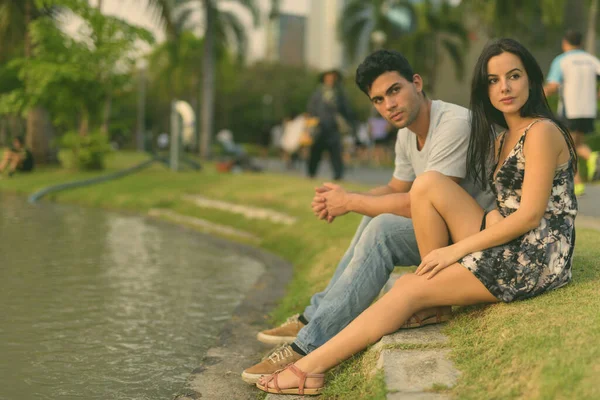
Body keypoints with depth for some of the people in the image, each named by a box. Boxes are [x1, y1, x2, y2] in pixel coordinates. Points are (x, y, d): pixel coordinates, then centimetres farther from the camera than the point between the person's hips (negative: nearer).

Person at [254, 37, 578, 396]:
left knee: (411, 289, -15)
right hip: (507, 246, 8)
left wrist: (456, 249, -14)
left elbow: (530, 215, -16)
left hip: (537, 256, -7)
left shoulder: (542, 132, -9)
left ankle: (311, 368, -12)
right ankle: (438, 279, -4)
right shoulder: (500, 138, 18)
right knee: (429, 184, -10)